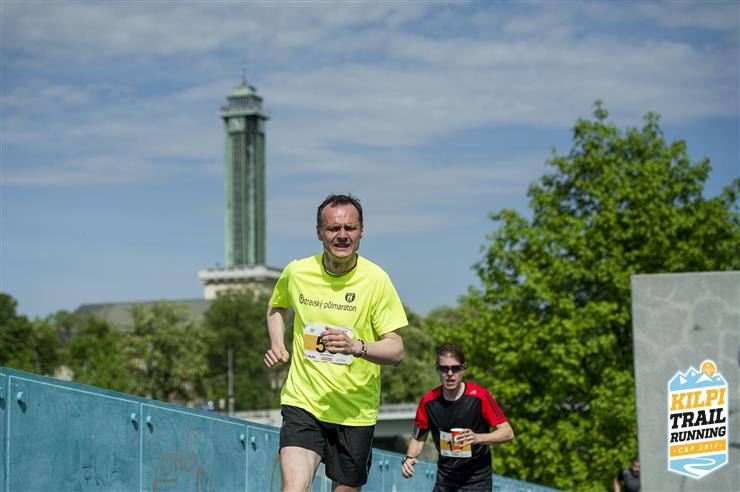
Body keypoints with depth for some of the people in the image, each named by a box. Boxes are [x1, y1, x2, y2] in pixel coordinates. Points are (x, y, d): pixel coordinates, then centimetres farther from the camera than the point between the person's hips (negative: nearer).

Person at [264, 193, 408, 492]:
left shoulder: (376, 280, -8)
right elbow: (276, 306, 24)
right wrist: (277, 346, 6)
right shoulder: (296, 272, -1)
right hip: (302, 403, 0)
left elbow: (396, 351, -10)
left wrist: (357, 346, -29)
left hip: (356, 413, 0)